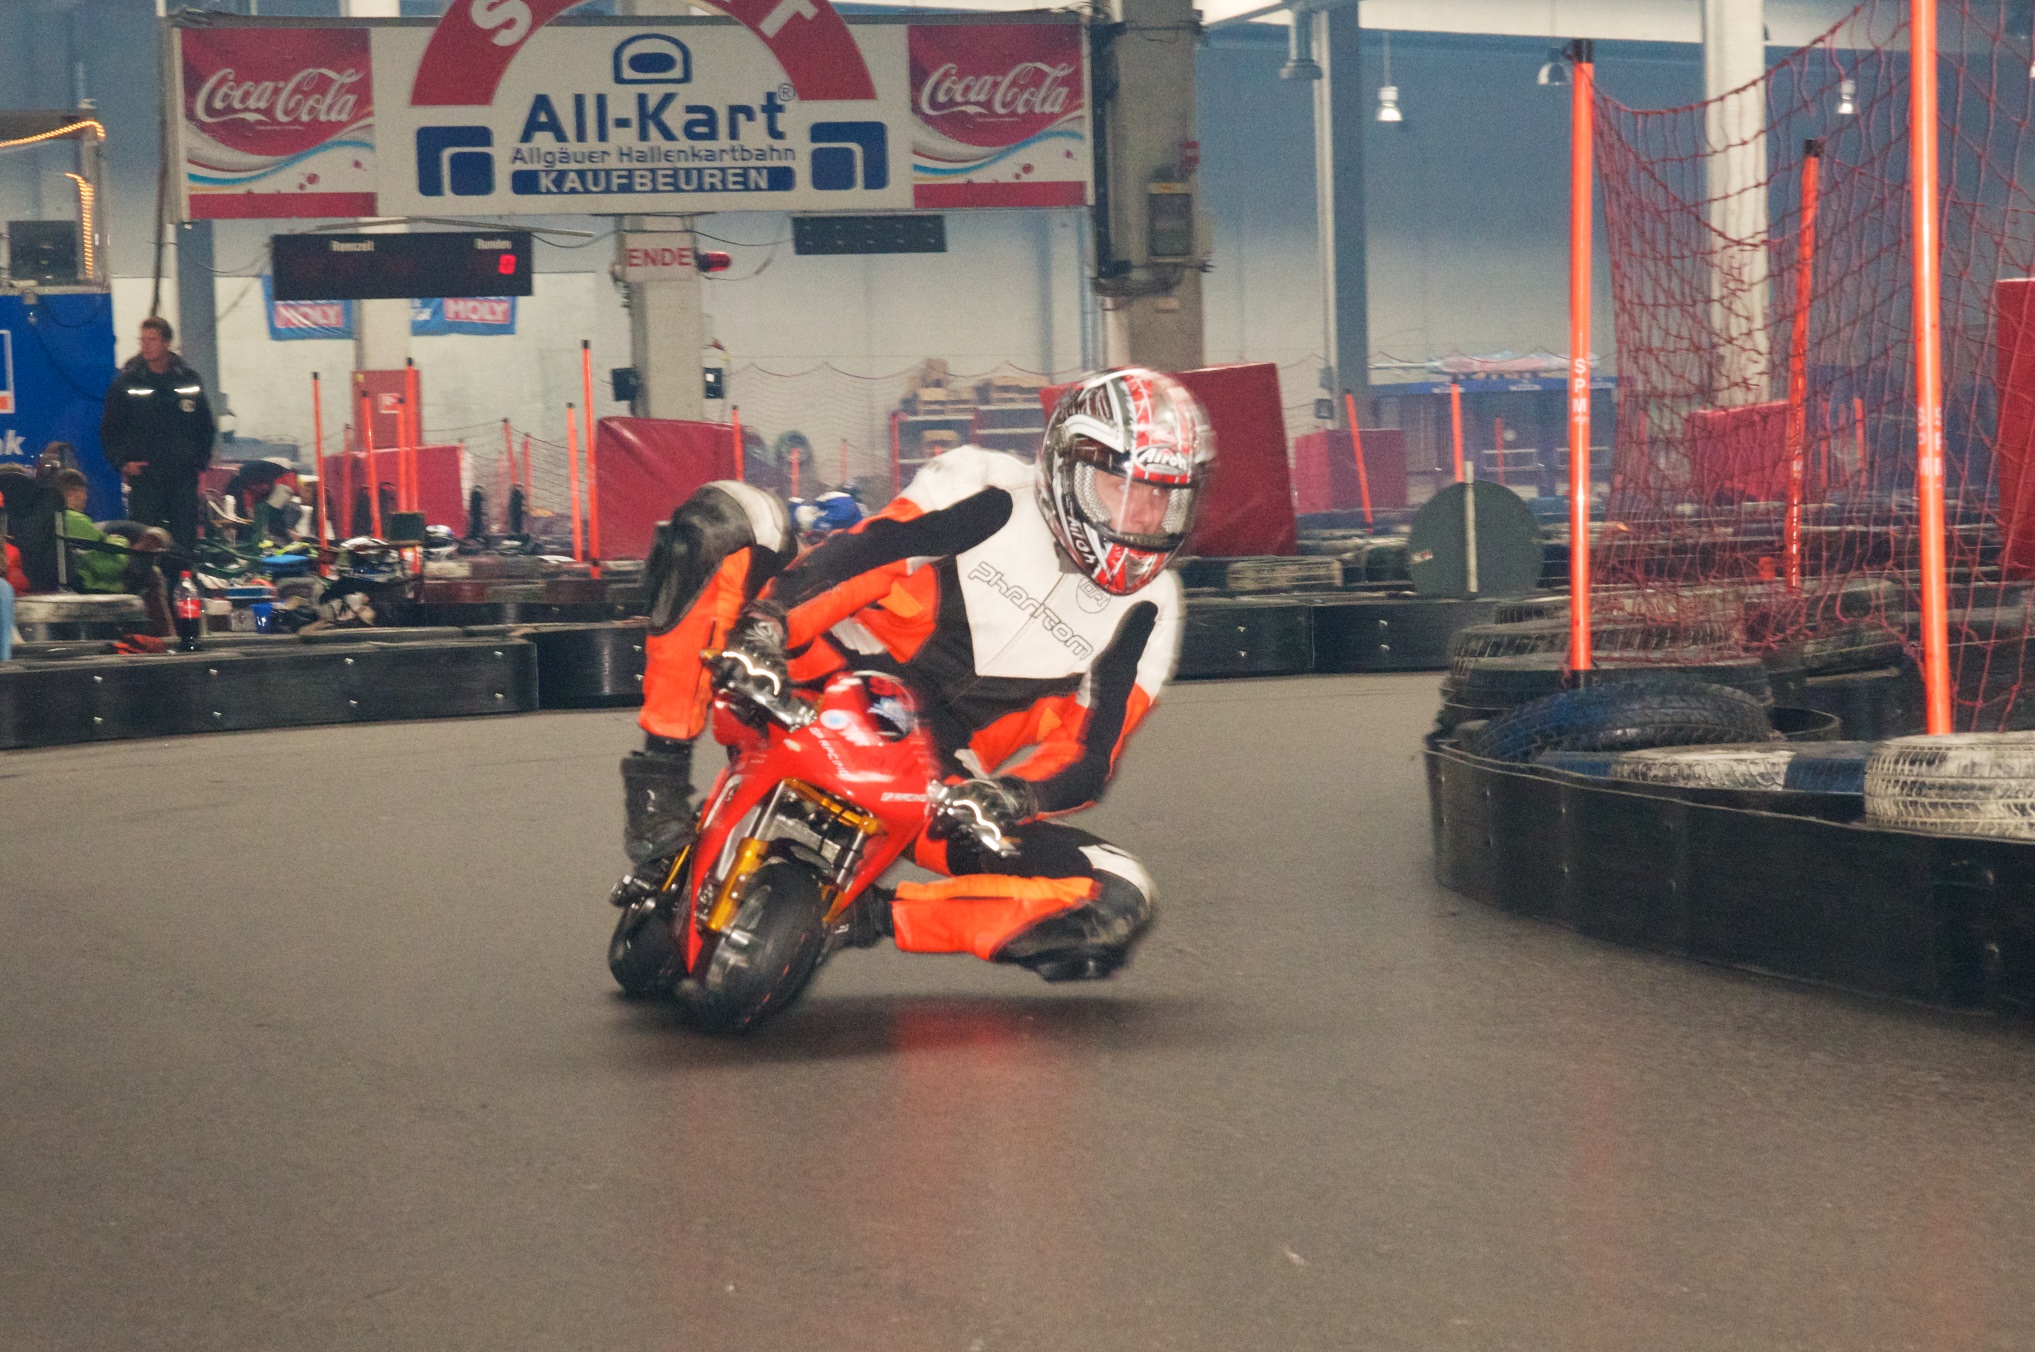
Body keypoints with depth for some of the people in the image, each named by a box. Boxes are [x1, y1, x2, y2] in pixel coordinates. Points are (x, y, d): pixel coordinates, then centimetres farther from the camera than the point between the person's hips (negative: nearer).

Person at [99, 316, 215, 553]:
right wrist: (123, 462, -7)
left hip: (184, 477, 2)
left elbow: (206, 426, 17)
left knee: (185, 541, 3)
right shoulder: (126, 383, 1)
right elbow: (109, 429, 5)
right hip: (143, 476, -2)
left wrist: (201, 460, 6)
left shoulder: (189, 380, 7)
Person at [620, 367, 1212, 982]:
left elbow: (1090, 750, -2)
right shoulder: (992, 495, -4)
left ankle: (864, 915, -15)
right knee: (723, 518, -25)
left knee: (1119, 903, -20)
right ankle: (661, 774, -20)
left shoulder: (1146, 615, 4)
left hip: (936, 781, 2)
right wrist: (766, 622, -32)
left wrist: (1017, 793, -24)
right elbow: (860, 554, -14)